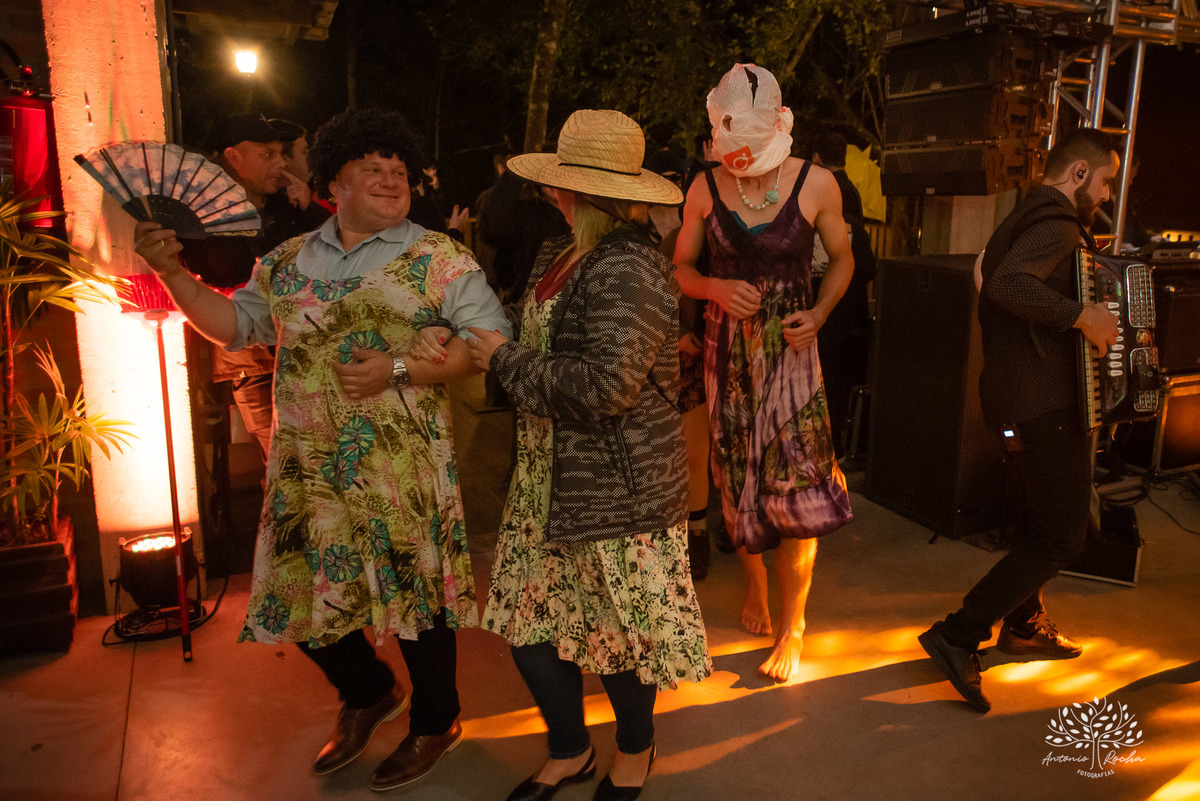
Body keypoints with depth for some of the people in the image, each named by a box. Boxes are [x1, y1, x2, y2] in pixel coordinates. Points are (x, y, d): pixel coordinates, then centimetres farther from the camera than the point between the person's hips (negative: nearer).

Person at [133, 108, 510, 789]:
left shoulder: (440, 259, -4)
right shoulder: (289, 261, 12)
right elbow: (234, 323, 17)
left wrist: (399, 369, -19)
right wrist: (172, 271, 5)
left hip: (404, 467, -5)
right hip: (307, 464, 5)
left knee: (415, 588, 7)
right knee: (302, 592, 13)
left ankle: (435, 722, 32)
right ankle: (368, 692, 41)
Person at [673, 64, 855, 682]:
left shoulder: (816, 184, -4)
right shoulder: (706, 188, 0)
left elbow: (842, 260, 9)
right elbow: (680, 267, 8)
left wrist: (819, 313, -9)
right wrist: (716, 289, -13)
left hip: (790, 347, -2)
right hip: (728, 347, 2)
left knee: (795, 489, -5)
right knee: (738, 477, 9)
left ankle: (792, 626, 13)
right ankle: (755, 585, 37)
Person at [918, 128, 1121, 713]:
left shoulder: (1024, 219, 16)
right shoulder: (1056, 224, -16)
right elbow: (1008, 284, -34)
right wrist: (1081, 315, -28)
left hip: (1017, 397, 11)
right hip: (1045, 404, -11)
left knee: (1041, 518, 24)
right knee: (1061, 538, -5)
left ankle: (1023, 624, 39)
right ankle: (958, 636, -6)